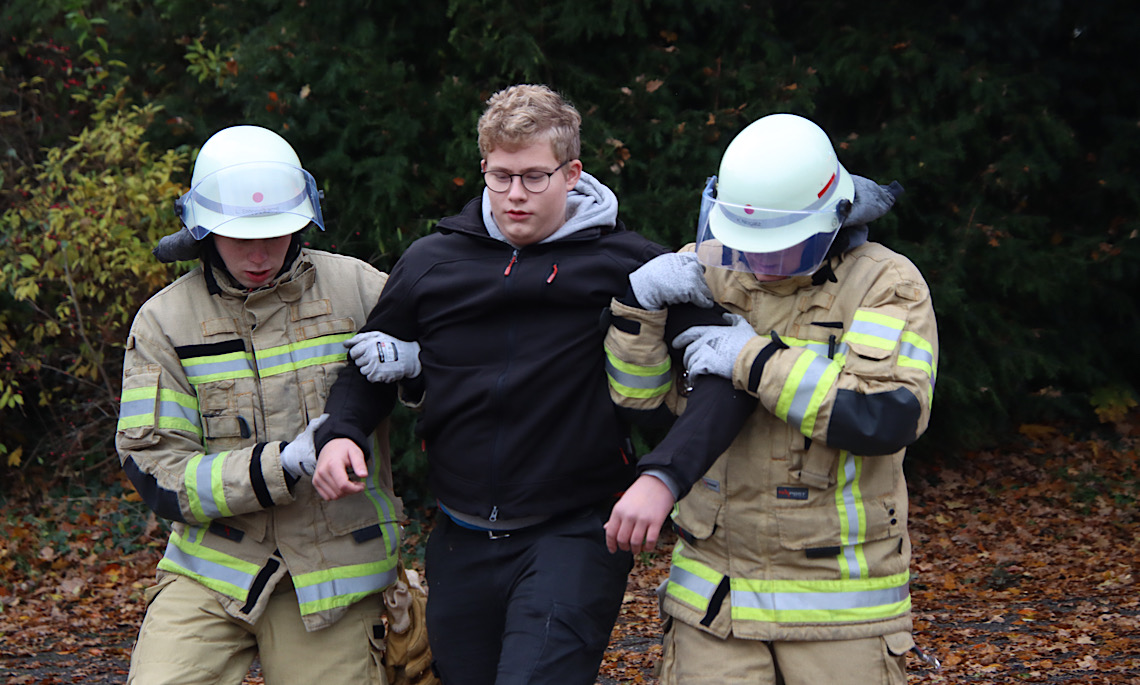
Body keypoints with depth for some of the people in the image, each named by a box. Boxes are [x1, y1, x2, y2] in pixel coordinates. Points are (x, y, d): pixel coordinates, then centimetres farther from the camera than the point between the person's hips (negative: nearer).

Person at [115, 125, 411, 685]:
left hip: (335, 575, 1)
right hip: (210, 570, 0)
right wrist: (286, 464, -21)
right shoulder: (163, 321, -2)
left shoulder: (356, 289, -1)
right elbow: (155, 472, -9)